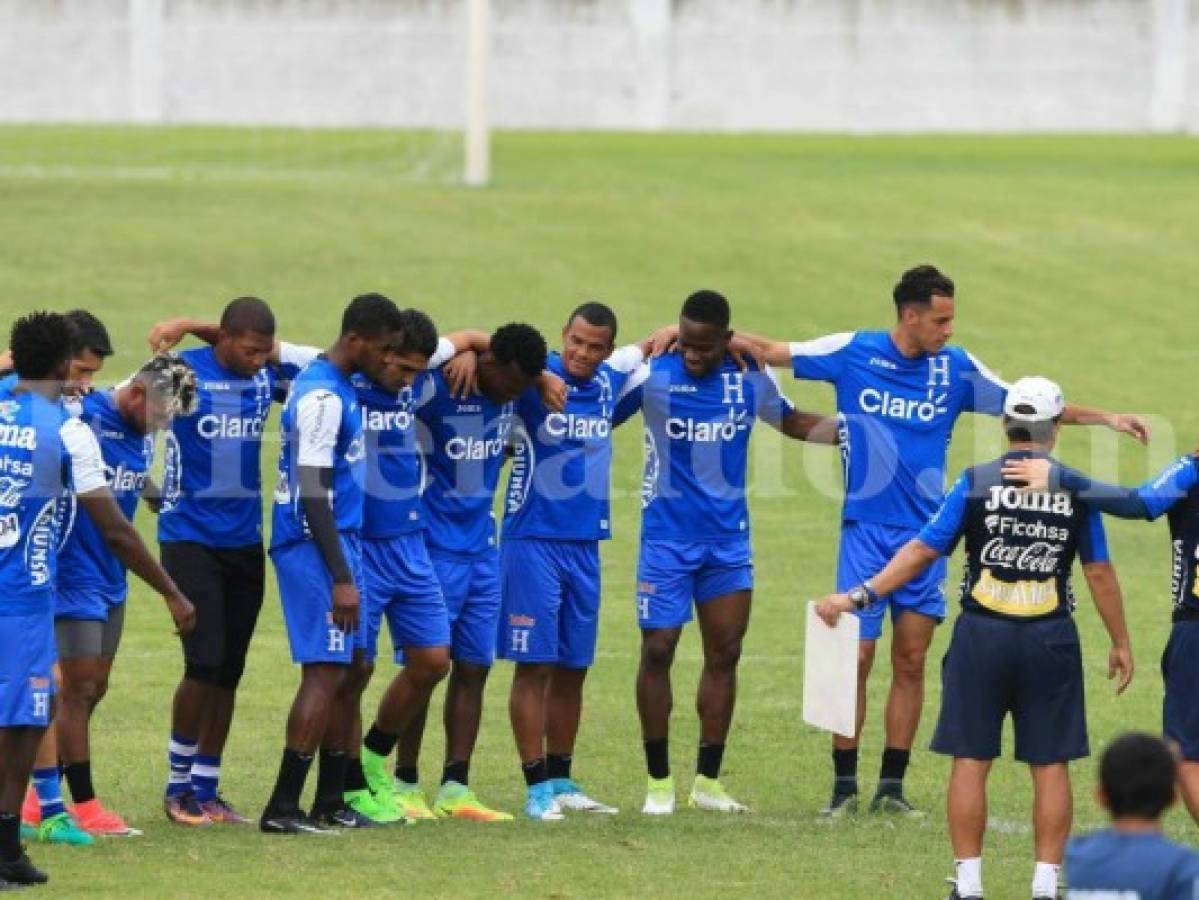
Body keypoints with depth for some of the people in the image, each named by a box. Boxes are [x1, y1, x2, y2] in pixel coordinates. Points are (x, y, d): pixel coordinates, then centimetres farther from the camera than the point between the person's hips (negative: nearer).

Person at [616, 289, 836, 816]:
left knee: (724, 654, 5)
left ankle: (708, 781, 14)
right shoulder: (650, 375, -10)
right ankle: (659, 782, 7)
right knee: (658, 649, -5)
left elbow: (793, 423, 17)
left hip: (728, 537, 3)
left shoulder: (751, 378, -1)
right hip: (666, 538, -3)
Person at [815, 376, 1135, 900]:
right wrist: (1120, 642, 14)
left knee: (971, 760, 6)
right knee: (1050, 764, 7)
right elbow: (1100, 572, 3)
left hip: (982, 637, 0)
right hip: (1051, 640, 0)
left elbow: (923, 551, -4)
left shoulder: (975, 483, -4)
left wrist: (859, 596, 2)